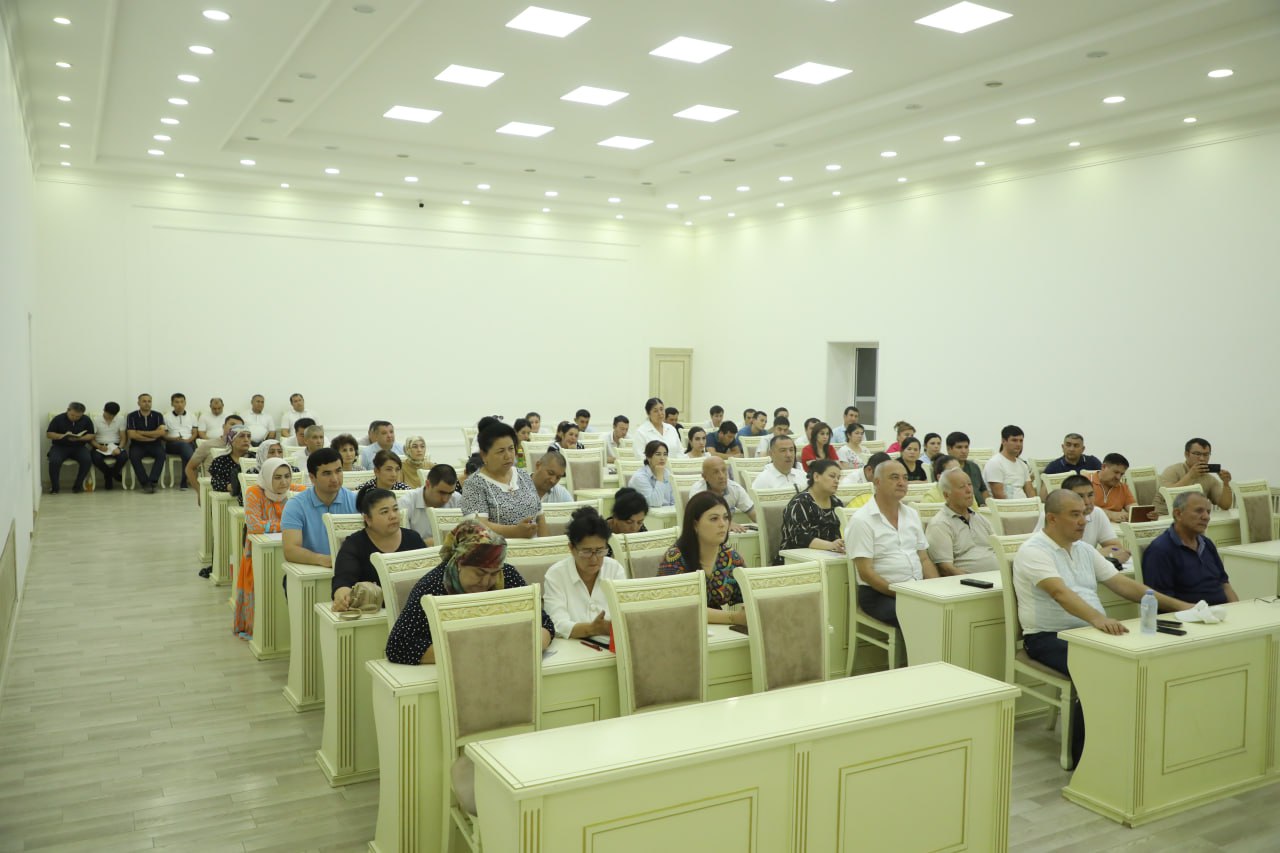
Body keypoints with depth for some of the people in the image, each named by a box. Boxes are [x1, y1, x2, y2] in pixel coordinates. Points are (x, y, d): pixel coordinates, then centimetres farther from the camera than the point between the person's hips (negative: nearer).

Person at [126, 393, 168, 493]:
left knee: (161, 454, -31)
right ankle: (145, 482, -26)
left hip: (154, 445, 1)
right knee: (133, 456, -33)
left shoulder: (158, 416, 5)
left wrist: (141, 432, -9)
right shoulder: (132, 416, 2)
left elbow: (162, 432, -10)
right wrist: (152, 436, -7)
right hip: (138, 445, -1)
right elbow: (131, 435, -8)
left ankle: (152, 482, -31)